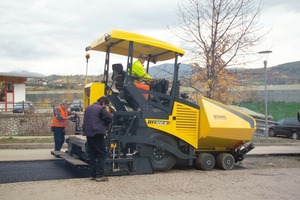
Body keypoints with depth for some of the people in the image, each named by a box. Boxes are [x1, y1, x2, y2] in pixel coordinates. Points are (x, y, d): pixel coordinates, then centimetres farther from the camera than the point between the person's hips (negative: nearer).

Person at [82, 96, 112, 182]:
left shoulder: (88, 108, 16)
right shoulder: (101, 109, -10)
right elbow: (109, 118, -18)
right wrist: (105, 125, -1)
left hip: (88, 134, 8)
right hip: (97, 134, -8)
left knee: (92, 154, 13)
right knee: (102, 154, -2)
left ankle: (93, 174, 16)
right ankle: (99, 175, -7)